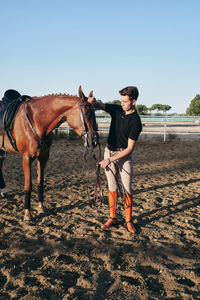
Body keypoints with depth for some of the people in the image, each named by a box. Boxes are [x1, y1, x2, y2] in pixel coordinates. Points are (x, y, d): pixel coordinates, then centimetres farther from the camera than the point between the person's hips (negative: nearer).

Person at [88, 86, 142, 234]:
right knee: (112, 187, 8)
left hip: (124, 155, -4)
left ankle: (129, 221, 10)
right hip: (109, 151, 5)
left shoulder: (135, 122, -17)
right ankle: (112, 218, 17)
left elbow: (129, 148, -19)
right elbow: (99, 105, 6)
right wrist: (93, 101, -20)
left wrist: (109, 160, -21)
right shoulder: (117, 110, 0)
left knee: (127, 189, -1)